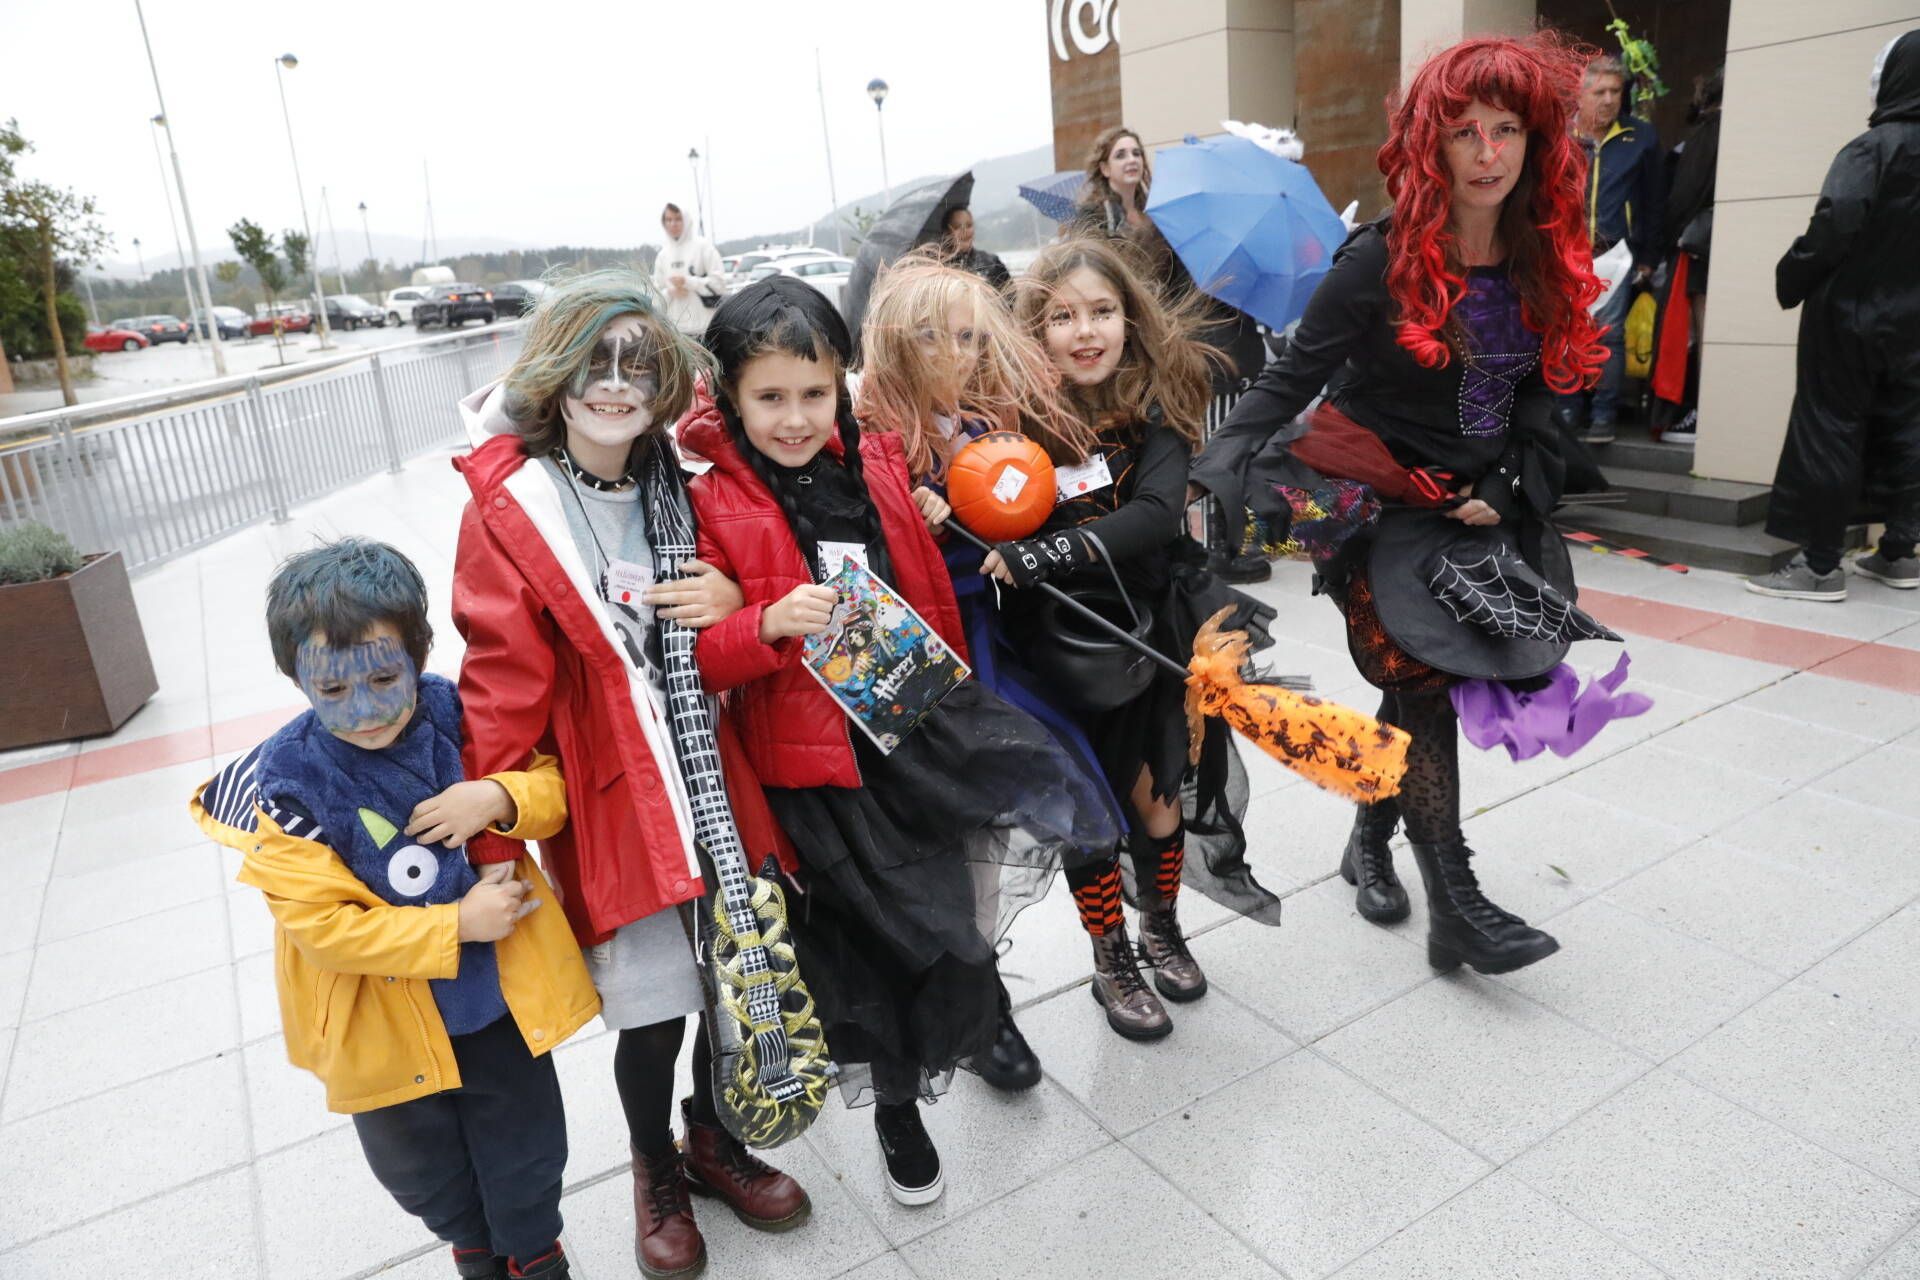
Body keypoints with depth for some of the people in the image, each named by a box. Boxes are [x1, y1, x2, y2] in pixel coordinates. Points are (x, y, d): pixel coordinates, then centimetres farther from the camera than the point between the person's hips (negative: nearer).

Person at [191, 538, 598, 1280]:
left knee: (526, 1152, 20)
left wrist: (499, 795, -28)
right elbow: (318, 924, -21)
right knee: (424, 1172, 25)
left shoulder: (459, 714, -16)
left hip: (500, 994, 1)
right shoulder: (289, 780, -22)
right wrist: (456, 926, -24)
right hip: (383, 1021, 0)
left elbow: (555, 778, -6)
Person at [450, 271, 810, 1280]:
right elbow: (504, 680, -11)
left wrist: (735, 607, -7)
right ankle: (657, 1177, 38)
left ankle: (714, 1141, 44)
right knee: (652, 1010, 5)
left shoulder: (680, 489, 7)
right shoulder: (509, 512, -9)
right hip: (610, 801, -4)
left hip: (710, 776, 5)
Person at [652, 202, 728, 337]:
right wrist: (670, 292, -6)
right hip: (676, 328, 4)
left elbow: (719, 282, -6)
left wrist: (688, 282, -11)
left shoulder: (703, 245, 0)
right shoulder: (662, 254, 15)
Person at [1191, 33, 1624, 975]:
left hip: (1473, 505, 5)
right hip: (1372, 499, -5)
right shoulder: (1382, 260, -14)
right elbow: (1291, 379, -15)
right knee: (1422, 682, -11)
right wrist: (1213, 473, -25)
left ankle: (1369, 844, 30)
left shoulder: (1545, 264, 1)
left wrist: (1504, 490, -5)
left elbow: (1533, 393, 9)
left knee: (1420, 686, 9)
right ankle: (1455, 906, -4)